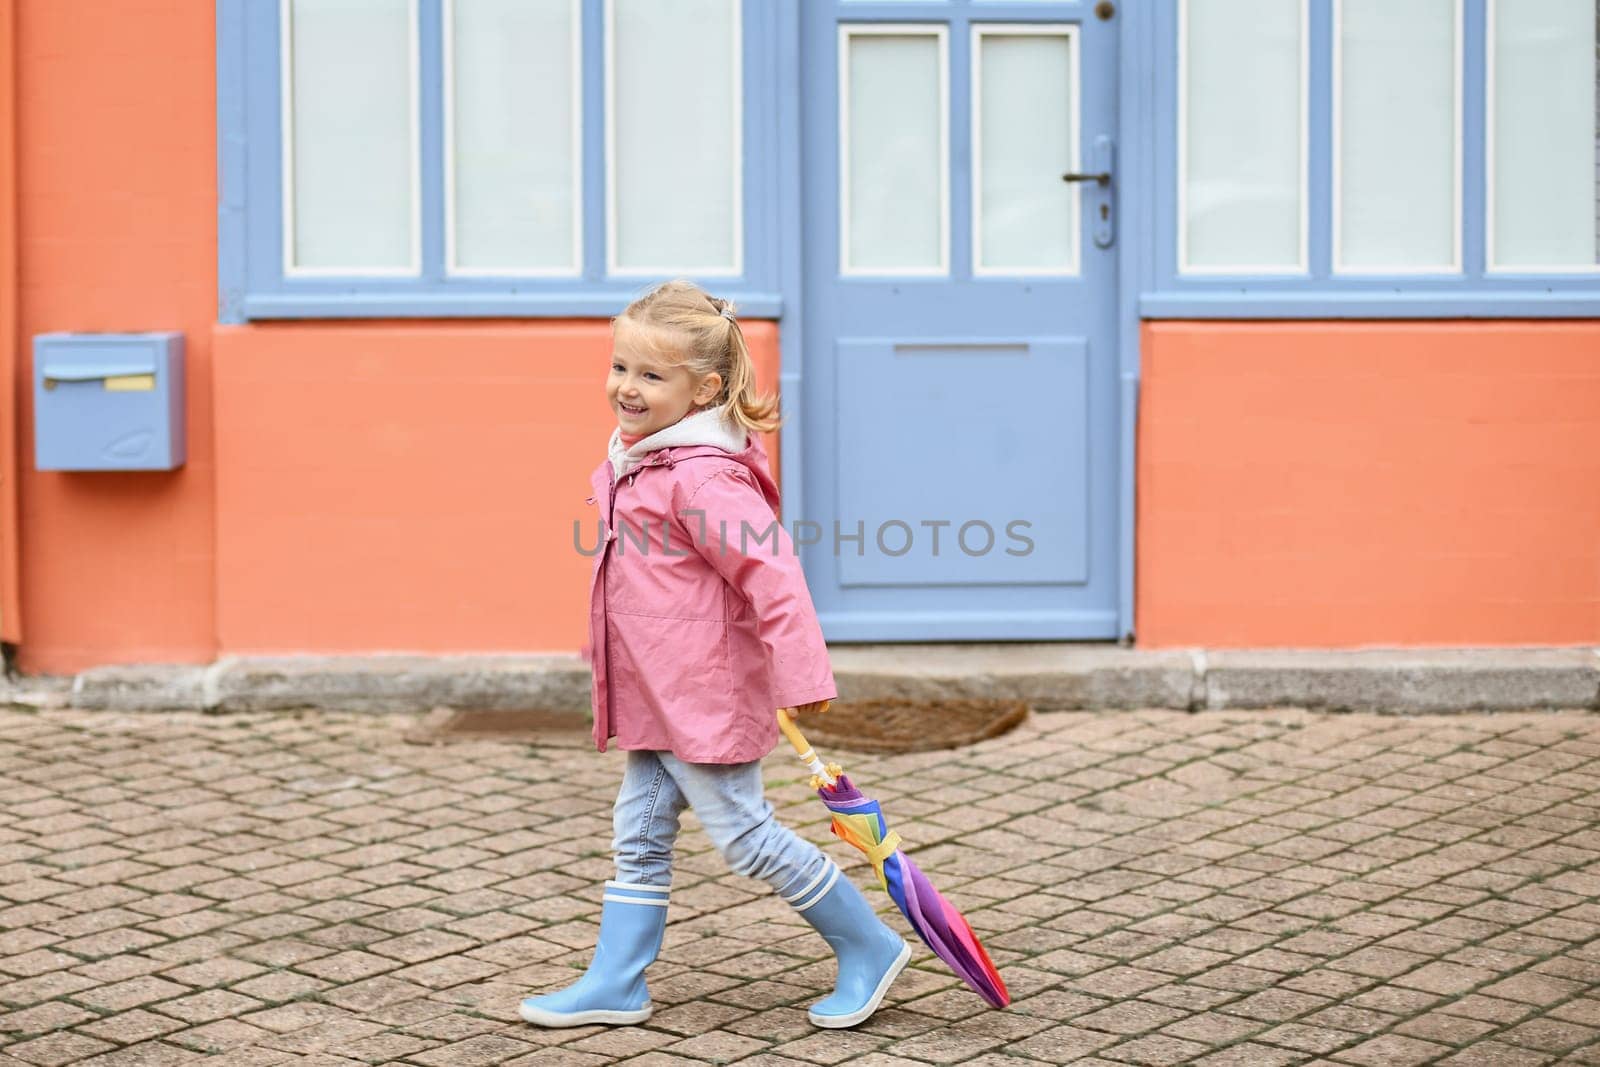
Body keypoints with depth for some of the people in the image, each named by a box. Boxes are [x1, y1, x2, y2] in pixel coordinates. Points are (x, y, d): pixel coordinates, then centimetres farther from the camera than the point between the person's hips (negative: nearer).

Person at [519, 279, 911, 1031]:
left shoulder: (704, 477, -23)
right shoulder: (633, 462, 8)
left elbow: (771, 573, -27)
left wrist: (801, 678, -28)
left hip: (707, 699, -9)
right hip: (656, 698, 9)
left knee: (746, 839, 0)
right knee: (639, 838, 13)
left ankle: (869, 949, 14)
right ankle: (616, 984, 21)